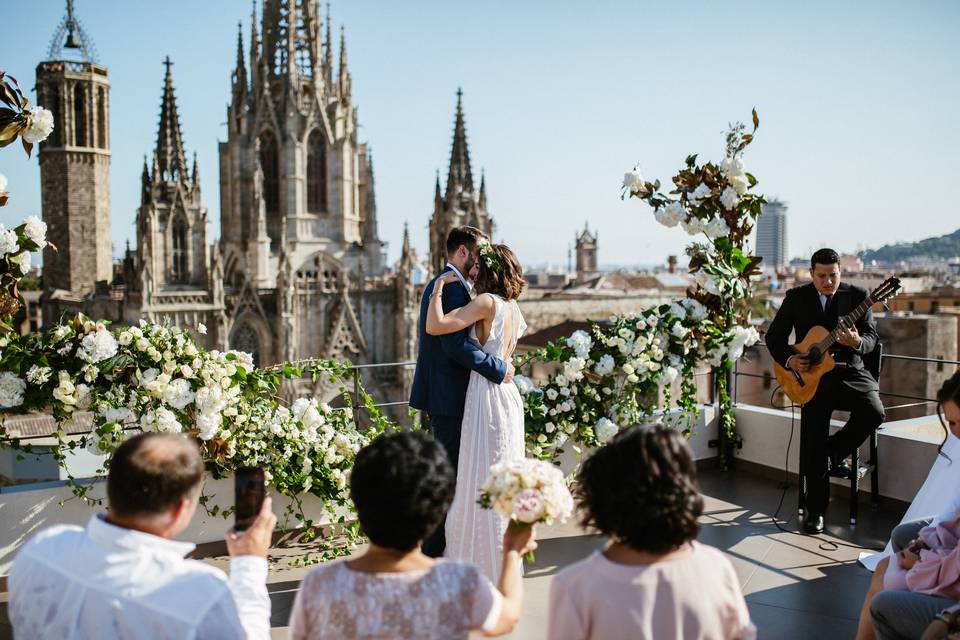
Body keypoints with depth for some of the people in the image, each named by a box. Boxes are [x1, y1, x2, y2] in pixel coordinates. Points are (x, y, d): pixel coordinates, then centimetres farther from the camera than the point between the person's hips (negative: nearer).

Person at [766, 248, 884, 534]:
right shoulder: (796, 297, 3)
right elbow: (774, 335, 6)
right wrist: (789, 359, -12)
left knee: (874, 412, -27)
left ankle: (836, 450, 4)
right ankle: (814, 508, 5)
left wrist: (857, 342, -24)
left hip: (850, 371, 1)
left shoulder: (856, 295, 3)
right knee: (813, 440, -8)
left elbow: (872, 336, 0)